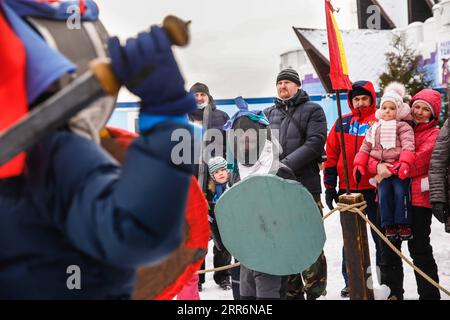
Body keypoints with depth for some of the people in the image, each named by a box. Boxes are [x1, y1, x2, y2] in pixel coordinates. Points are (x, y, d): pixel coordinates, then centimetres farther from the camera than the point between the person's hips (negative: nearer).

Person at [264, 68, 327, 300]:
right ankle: (292, 292, 18)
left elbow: (315, 143, -7)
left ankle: (315, 292, 6)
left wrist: (288, 163, -17)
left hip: (305, 186, -4)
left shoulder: (312, 110, 6)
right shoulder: (268, 114, 19)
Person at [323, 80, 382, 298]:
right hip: (347, 190, 3)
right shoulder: (342, 123, 8)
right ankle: (350, 282, 19)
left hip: (373, 190, -3)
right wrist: (329, 186, 5)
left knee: (380, 237, 6)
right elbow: (331, 155, 9)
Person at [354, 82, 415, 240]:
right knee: (384, 195, -2)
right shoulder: (374, 128, 18)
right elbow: (365, 147, 17)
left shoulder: (403, 126, 2)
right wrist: (359, 165, 6)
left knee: (400, 193, -14)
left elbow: (408, 146, -12)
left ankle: (403, 224, -6)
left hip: (399, 169, -4)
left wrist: (405, 163, -27)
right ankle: (389, 225, 5)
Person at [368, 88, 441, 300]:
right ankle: (392, 292, 24)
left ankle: (429, 295, 11)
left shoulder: (434, 134, 2)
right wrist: (378, 166, -15)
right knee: (388, 248, 11)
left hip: (417, 198, -5)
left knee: (419, 250, 0)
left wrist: (390, 170, -20)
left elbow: (419, 160, -15)